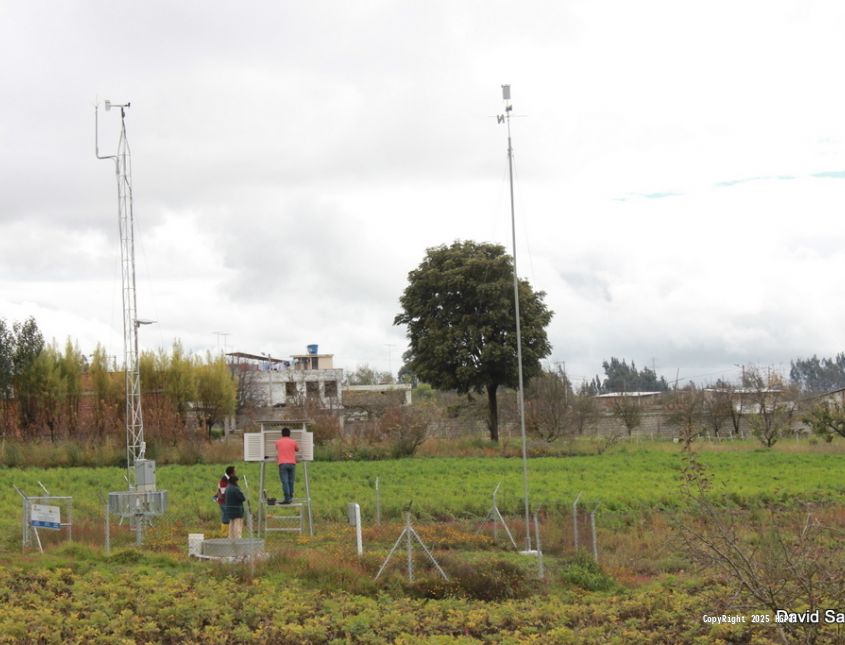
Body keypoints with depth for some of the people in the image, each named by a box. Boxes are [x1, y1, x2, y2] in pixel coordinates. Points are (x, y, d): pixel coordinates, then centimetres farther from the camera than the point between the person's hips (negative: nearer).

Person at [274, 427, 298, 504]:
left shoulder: (278, 442, 8)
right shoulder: (293, 442, 7)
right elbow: (297, 449, 26)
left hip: (282, 464, -2)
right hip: (292, 463, 2)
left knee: (285, 482, -7)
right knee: (291, 481, 11)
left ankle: (287, 499, -14)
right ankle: (291, 497, 15)